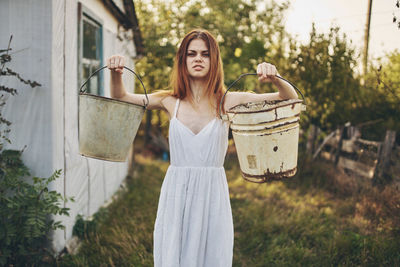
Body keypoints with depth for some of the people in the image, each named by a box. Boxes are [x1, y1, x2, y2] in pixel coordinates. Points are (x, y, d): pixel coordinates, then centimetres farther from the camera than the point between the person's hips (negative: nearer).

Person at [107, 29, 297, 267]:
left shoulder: (228, 101, -1)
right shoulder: (171, 102, 3)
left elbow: (291, 99, -1)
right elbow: (120, 97, 14)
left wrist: (275, 79, -20)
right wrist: (116, 73, -4)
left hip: (212, 195, -1)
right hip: (176, 196, 1)